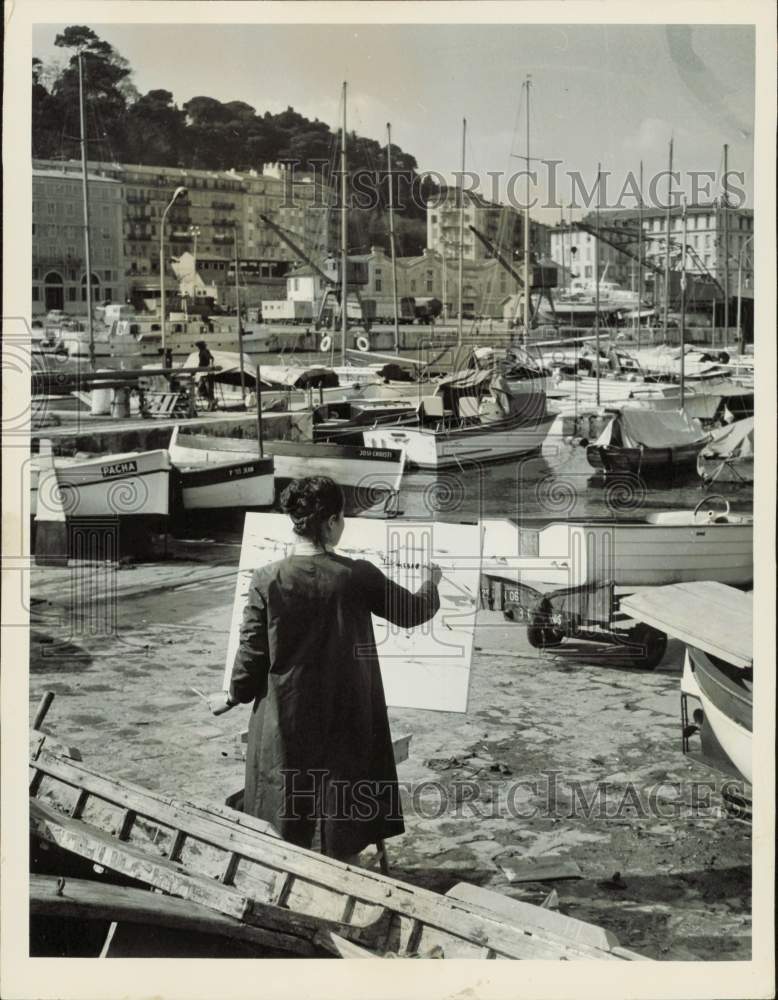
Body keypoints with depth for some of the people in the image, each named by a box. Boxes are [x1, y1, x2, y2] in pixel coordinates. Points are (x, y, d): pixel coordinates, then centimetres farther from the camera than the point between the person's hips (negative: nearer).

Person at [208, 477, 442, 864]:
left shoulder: (267, 580, -11)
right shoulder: (358, 576, -11)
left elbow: (251, 652, -5)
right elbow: (413, 612, 3)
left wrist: (233, 696, 14)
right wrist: (430, 584, 26)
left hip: (286, 724, 1)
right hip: (344, 723, -1)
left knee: (285, 840, 15)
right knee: (340, 838, 12)